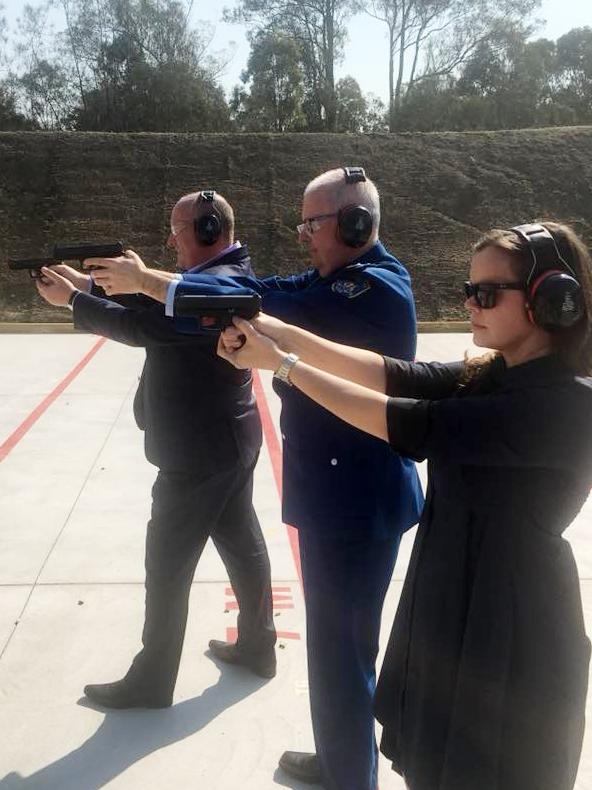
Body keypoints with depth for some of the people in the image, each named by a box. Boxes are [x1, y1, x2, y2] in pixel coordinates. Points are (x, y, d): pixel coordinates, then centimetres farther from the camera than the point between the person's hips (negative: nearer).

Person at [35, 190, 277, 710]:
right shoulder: (228, 273, 10)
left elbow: (143, 326, -27)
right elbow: (155, 304, 9)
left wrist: (72, 299, -14)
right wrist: (90, 284, 0)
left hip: (199, 451, -10)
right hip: (230, 439, 10)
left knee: (168, 566, 3)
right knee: (241, 542, 19)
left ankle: (151, 681, 19)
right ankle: (258, 646, 35)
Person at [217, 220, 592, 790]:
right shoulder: (489, 377, 3)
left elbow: (409, 425, -28)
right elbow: (391, 375, -9)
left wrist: (280, 363, -22)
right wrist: (277, 330, -19)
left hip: (510, 638, -7)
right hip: (445, 610, 7)